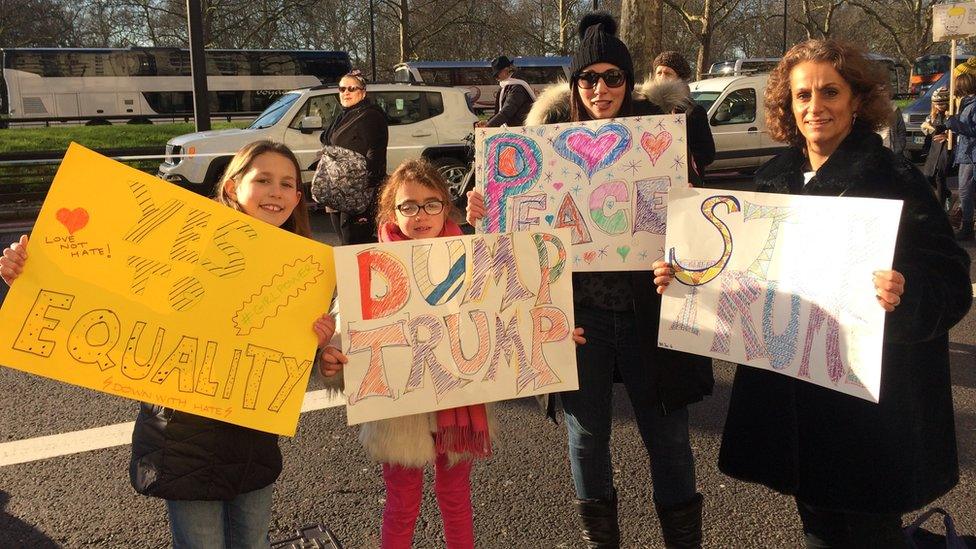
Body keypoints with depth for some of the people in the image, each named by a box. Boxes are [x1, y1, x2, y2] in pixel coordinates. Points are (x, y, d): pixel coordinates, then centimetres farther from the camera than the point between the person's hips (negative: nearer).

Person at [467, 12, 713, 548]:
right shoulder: (552, 130, 0)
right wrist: (486, 213, -15)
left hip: (647, 307, -1)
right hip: (578, 309, 1)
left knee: (668, 437, 10)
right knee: (587, 435, 14)